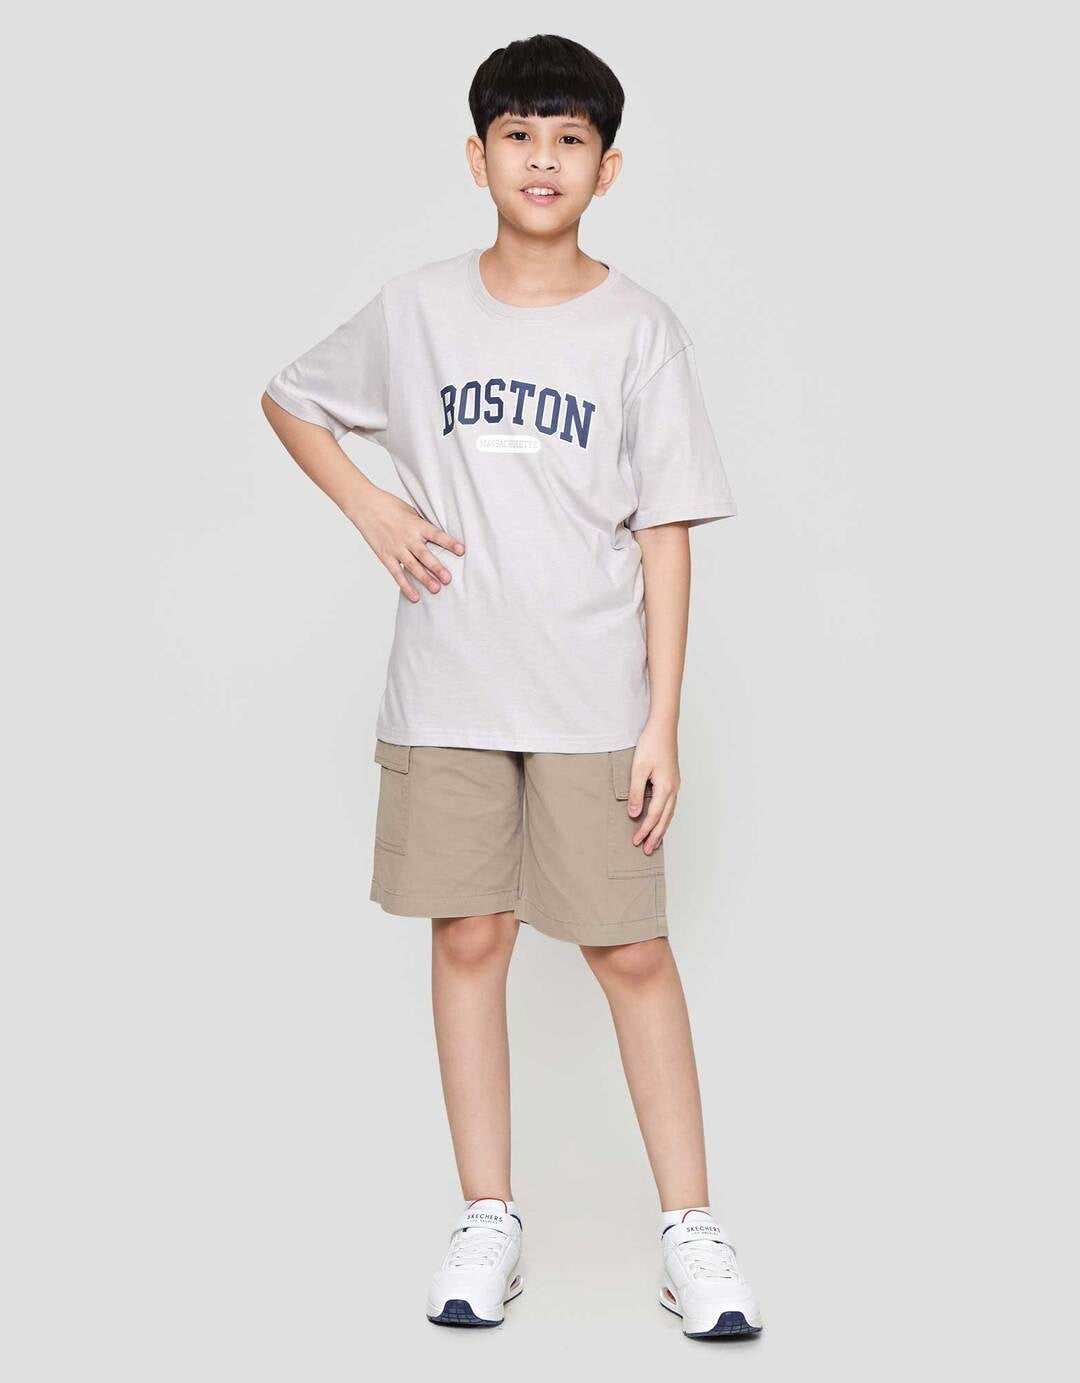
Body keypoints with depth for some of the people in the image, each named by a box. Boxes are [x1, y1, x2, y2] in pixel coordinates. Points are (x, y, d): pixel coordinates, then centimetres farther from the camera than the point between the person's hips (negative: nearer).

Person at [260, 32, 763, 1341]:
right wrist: (372, 508, 1)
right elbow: (287, 399, 19)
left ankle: (690, 1232, 11)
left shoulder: (640, 330, -1)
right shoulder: (416, 309, 3)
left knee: (631, 950, 1)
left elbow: (665, 535, -3)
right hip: (447, 691, 2)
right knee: (469, 939, 7)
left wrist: (662, 722, -7)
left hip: (594, 702, -2)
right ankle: (487, 1223, 18)